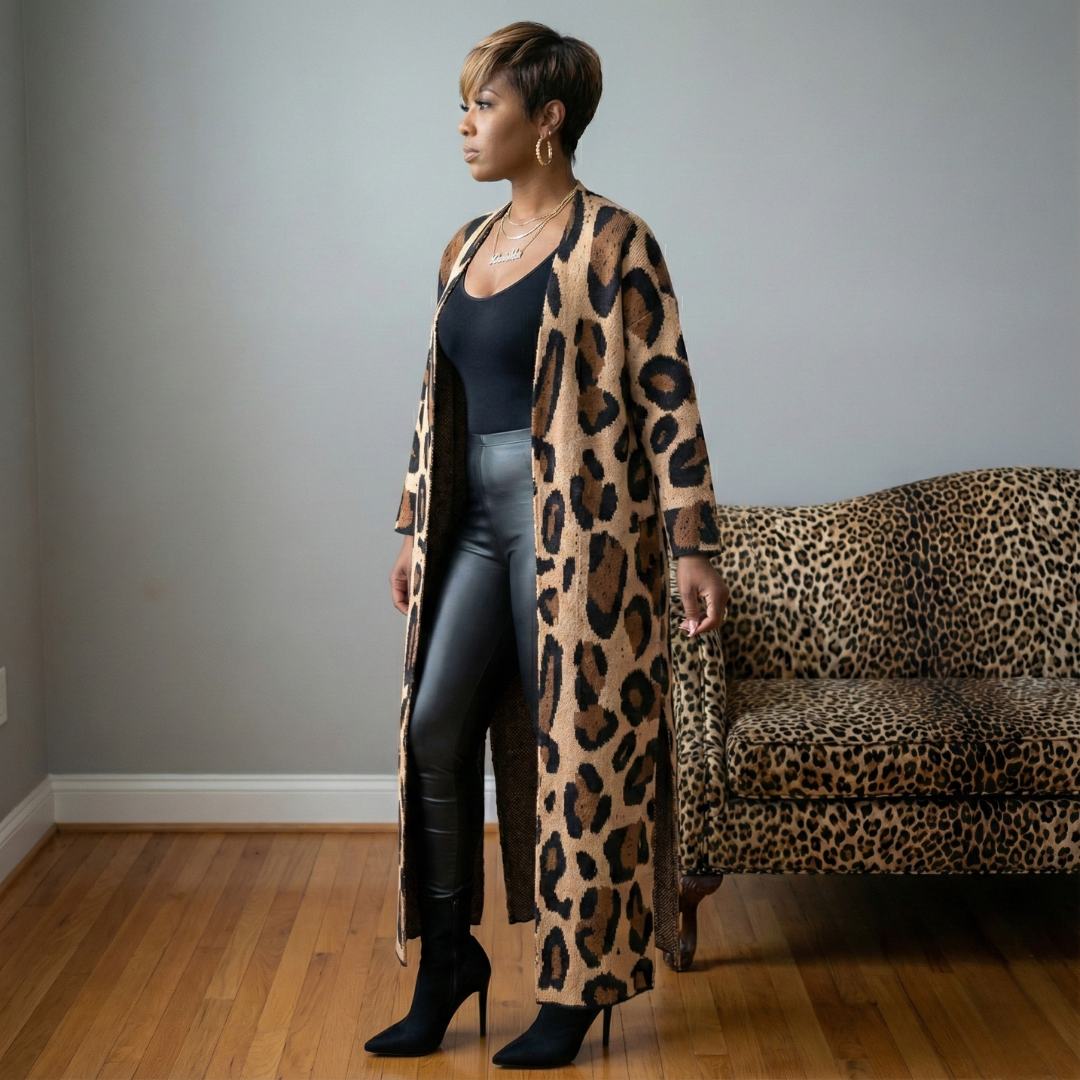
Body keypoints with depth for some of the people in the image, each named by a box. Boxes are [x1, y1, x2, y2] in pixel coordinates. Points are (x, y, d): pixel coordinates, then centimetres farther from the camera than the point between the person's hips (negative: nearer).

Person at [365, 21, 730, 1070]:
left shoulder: (611, 241, -8)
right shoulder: (468, 247, 14)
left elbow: (665, 397, -11)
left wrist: (691, 547, -14)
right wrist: (414, 531, 18)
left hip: (576, 521, -7)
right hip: (479, 518, 7)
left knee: (575, 745, 1)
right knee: (434, 725, 2)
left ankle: (579, 985, 16)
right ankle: (450, 954, 19)